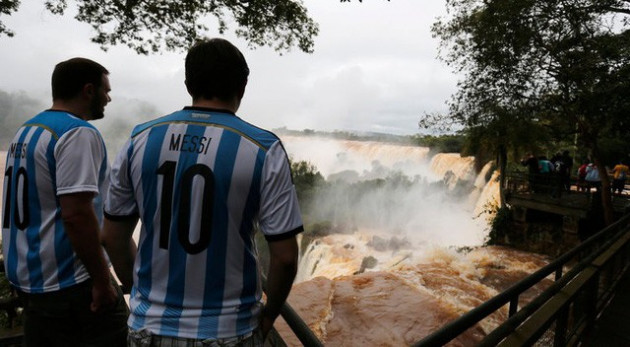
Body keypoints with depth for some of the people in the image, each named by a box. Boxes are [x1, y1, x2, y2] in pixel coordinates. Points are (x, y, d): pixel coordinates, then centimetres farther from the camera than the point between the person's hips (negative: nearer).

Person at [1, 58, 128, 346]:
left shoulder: (26, 130, 12)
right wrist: (102, 280, -19)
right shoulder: (78, 133, -17)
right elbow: (76, 214, -25)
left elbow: (37, 203, 15)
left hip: (26, 277, 10)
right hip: (67, 284, -9)